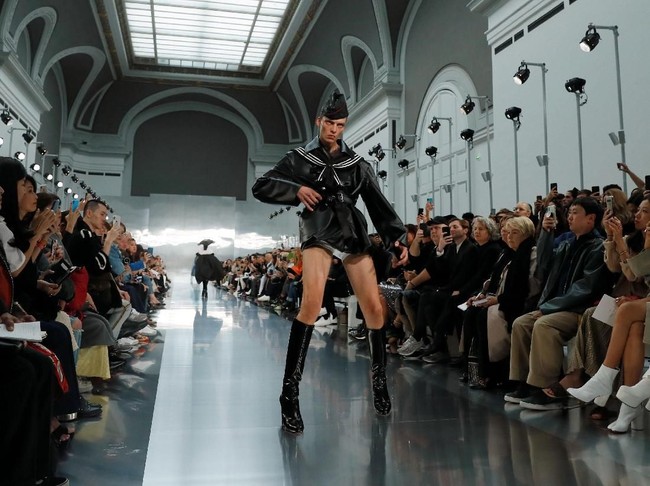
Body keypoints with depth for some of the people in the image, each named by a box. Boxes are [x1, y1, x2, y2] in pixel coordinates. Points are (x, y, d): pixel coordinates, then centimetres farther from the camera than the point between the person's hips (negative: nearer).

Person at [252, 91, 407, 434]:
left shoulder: (357, 164, 14)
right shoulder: (300, 158, 9)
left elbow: (378, 205, 8)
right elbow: (261, 188, 6)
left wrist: (396, 238, -5)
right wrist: (297, 190, -9)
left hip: (354, 236, 4)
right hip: (319, 235, -3)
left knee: (373, 307, -2)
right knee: (312, 300, -27)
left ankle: (379, 380, 21)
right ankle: (290, 393, -22)